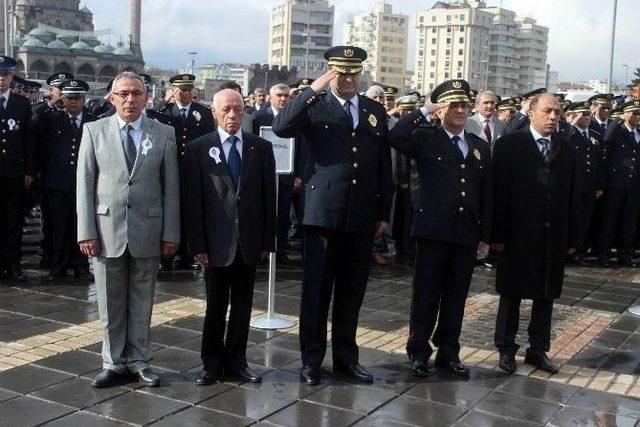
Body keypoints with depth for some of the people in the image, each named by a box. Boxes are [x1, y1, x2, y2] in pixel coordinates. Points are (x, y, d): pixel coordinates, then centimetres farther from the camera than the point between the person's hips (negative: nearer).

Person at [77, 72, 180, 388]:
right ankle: (114, 362, 22)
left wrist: (171, 232, -2)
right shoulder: (94, 131, 3)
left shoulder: (163, 134, 3)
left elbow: (170, 186, 2)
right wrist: (86, 231, -5)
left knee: (142, 300, 10)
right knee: (110, 302, 9)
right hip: (106, 229, 0)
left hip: (148, 229, 0)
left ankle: (139, 360, 23)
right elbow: (85, 183, 1)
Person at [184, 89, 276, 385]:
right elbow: (193, 201, -3)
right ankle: (212, 363, 22)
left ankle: (236, 361, 25)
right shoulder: (198, 149, -1)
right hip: (217, 241, -2)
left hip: (249, 242, 2)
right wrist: (197, 245, -8)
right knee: (215, 307, 8)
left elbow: (269, 196, 5)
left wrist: (267, 240, 2)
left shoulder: (261, 148, 5)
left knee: (242, 305, 11)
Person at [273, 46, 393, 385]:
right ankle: (311, 358, 16)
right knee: (316, 290, 4)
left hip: (363, 217, 4)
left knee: (351, 292, 11)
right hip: (323, 214, -3)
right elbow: (281, 127, -19)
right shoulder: (315, 107, 1)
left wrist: (384, 212, 10)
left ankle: (345, 356, 24)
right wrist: (312, 90, -21)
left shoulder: (376, 112, 12)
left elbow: (384, 166, 14)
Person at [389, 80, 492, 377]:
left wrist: (485, 234, 10)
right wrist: (425, 111, -15)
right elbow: (395, 137, -21)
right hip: (433, 230, -4)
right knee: (426, 294, 3)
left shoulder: (481, 147, 14)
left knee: (456, 296, 10)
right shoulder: (425, 139, 1)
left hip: (467, 233, 4)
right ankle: (419, 352, 14)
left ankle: (448, 352, 21)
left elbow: (486, 195, 14)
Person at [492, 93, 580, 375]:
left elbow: (573, 196, 8)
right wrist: (498, 234, -11)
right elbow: (499, 191, -7)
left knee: (546, 295, 11)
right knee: (512, 294, 6)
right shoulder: (509, 145, -3)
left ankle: (538, 350, 23)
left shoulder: (566, 150, 9)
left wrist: (571, 238, 4)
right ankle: (506, 349, 19)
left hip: (554, 237, 4)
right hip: (519, 235, -4)